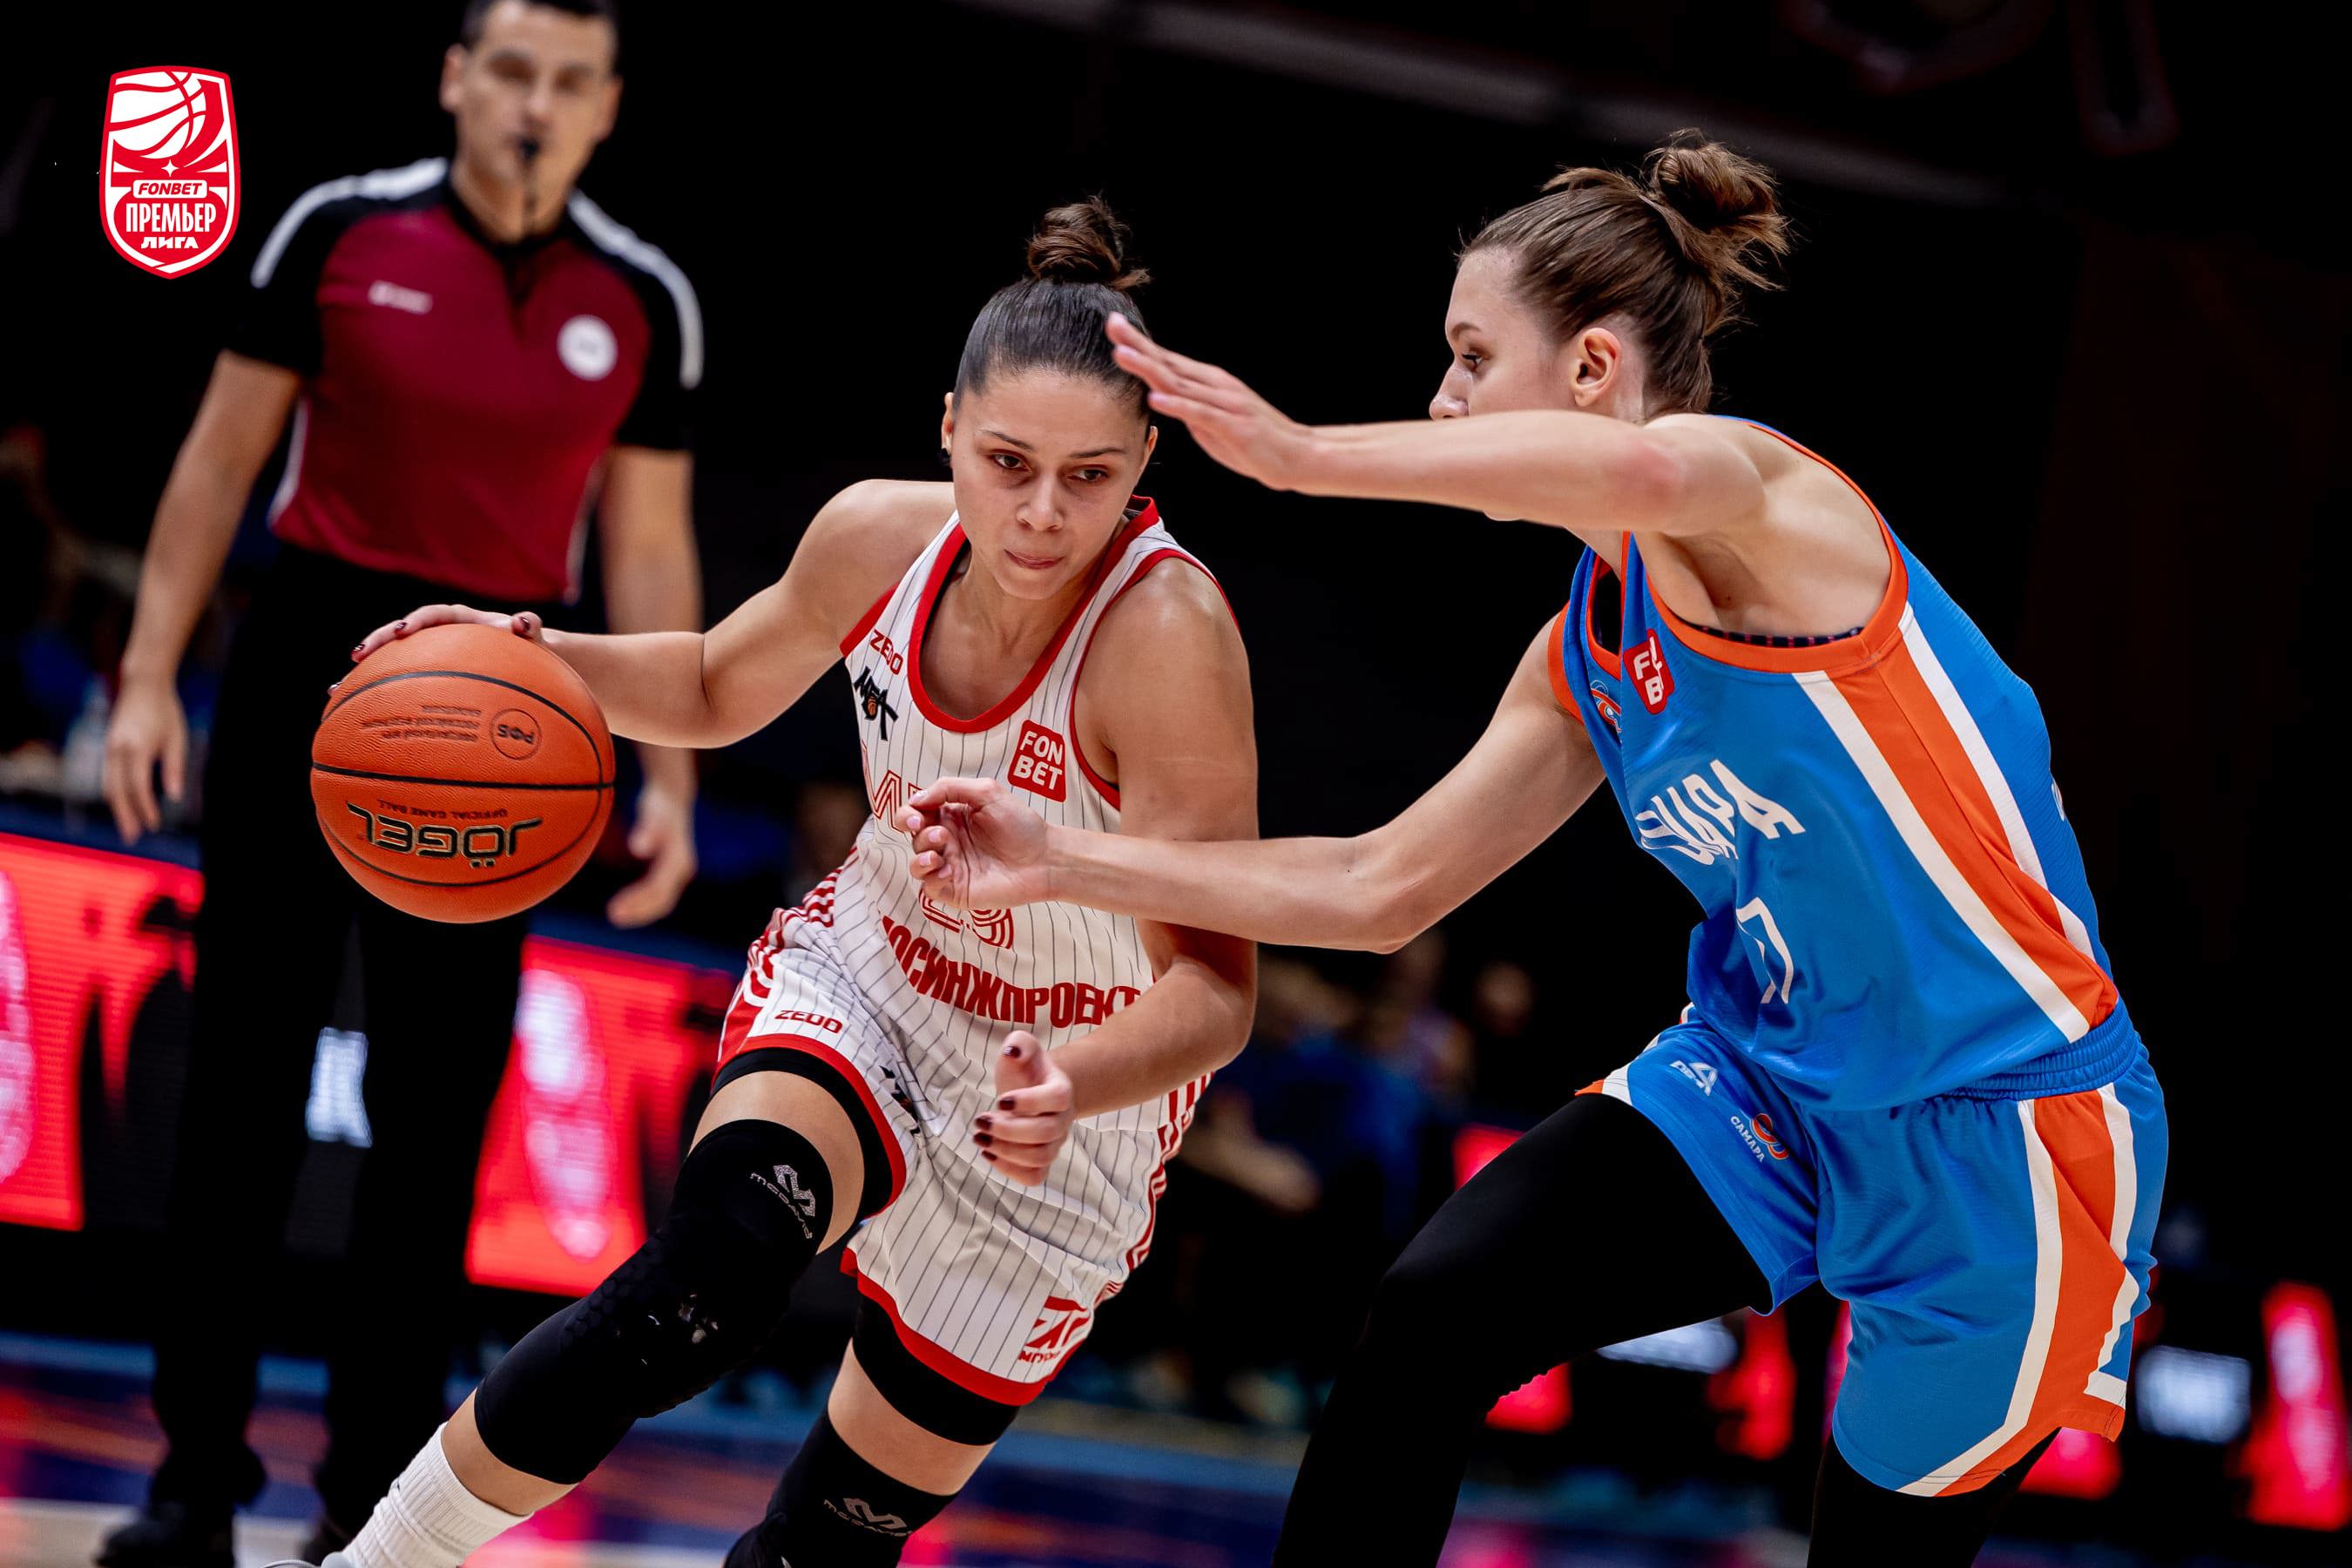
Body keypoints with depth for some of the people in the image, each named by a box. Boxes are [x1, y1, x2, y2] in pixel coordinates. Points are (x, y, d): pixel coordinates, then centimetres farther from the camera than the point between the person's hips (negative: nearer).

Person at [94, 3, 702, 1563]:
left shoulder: (644, 302, 1)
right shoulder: (342, 231, -2)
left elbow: (650, 548, 6)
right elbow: (223, 458, 3)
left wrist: (671, 780, 1)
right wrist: (151, 675, -3)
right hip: (310, 664, -1)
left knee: (437, 1111, 1)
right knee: (245, 1076, 1)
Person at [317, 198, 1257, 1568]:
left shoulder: (1168, 632, -30)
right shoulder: (877, 539, -14)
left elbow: (1214, 985, -29)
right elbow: (719, 690, 9)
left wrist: (1076, 1087, -49)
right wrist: (546, 659, -10)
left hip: (1080, 1104, -2)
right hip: (861, 984, 2)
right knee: (714, 1272, -29)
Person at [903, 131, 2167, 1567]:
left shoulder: (1760, 501, -18)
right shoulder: (1583, 658, 7)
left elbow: (1648, 471, -45)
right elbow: (1381, 890, 13)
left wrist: (1303, 454, -44)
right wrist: (1063, 865, 9)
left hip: (1999, 1133, -7)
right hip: (1770, 1080, 7)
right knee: (1432, 1315, -11)